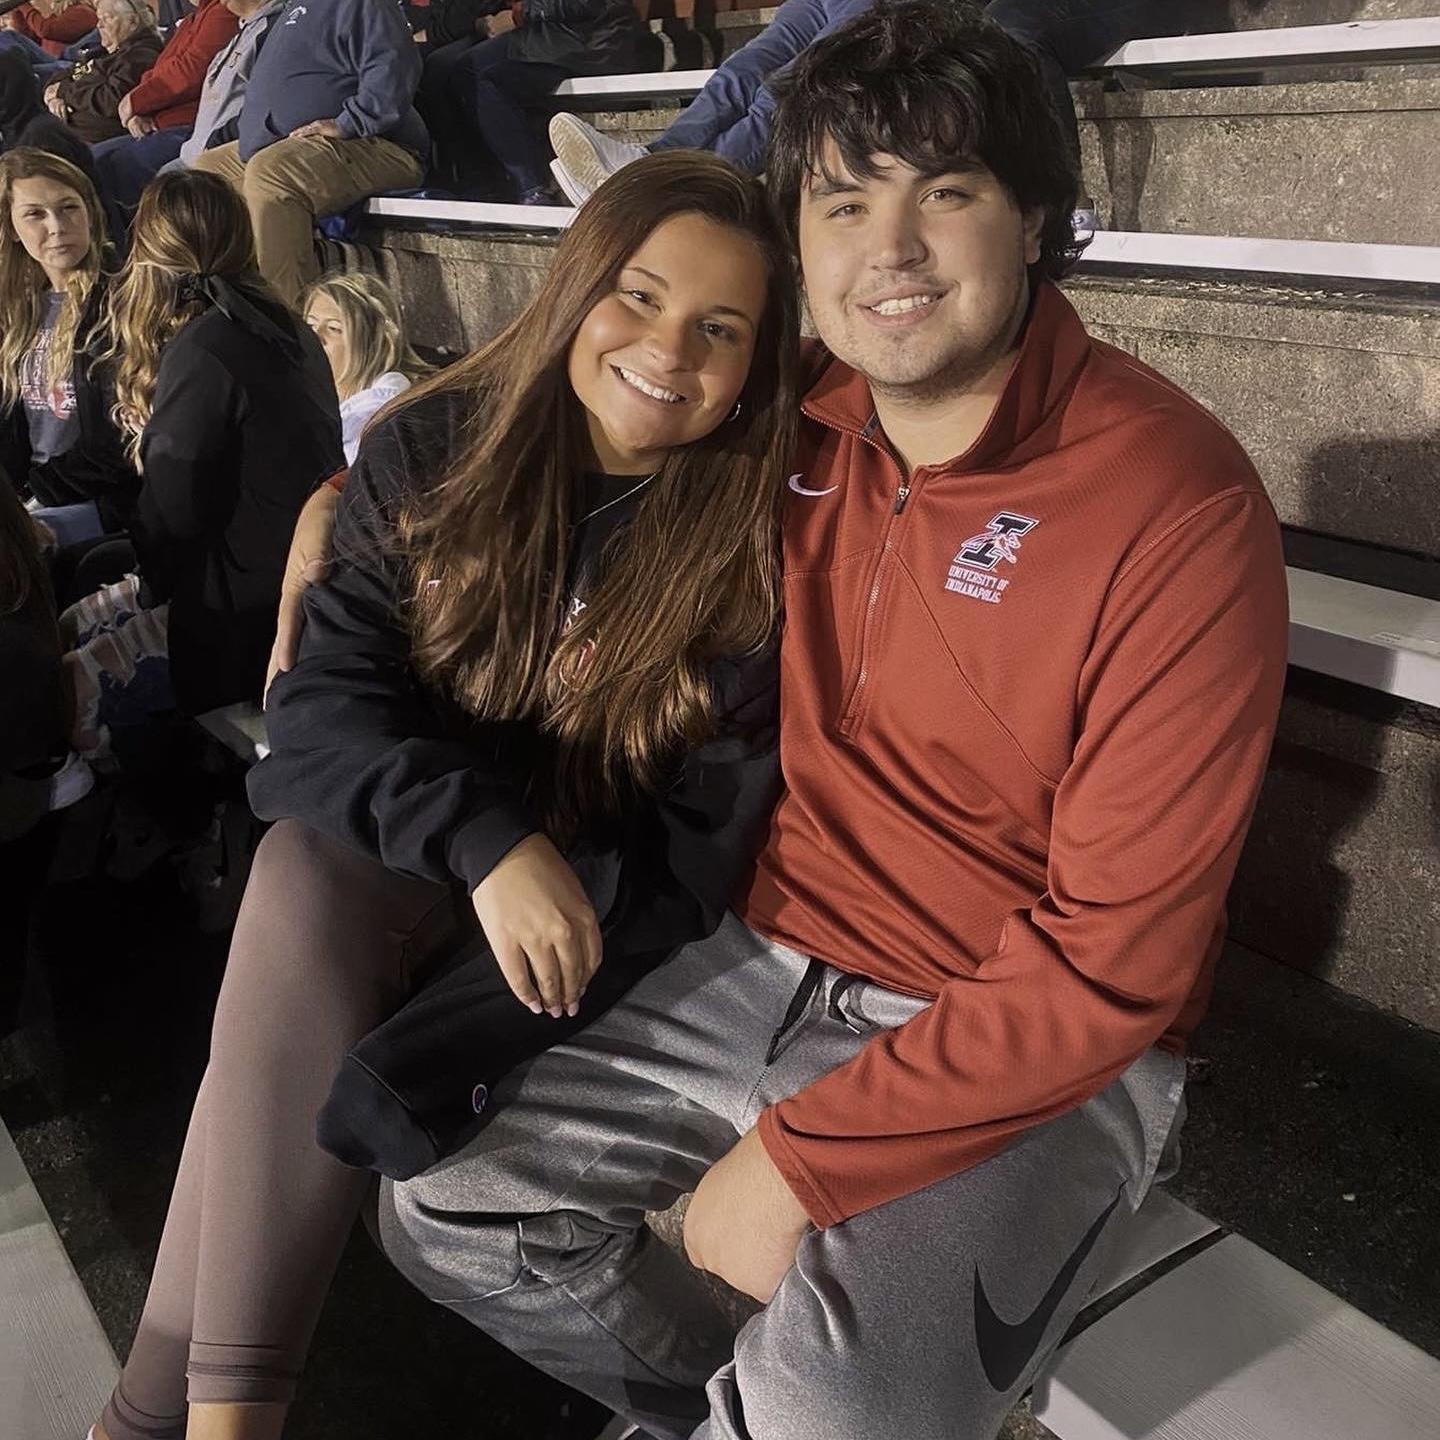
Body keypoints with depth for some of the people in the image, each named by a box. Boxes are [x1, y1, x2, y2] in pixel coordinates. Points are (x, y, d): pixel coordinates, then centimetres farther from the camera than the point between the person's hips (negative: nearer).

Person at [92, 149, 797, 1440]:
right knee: (302, 884, -30)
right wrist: (490, 842, -31)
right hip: (398, 852, 3)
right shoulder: (437, 449, -7)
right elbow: (325, 703, -11)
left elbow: (697, 845, -16)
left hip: (607, 900, -2)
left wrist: (446, 1047, -24)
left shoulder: (758, 543, -15)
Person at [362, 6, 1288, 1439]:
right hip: (776, 965, 6)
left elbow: (1118, 956, -20)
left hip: (1036, 1052, -5)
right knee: (441, 1210, 2)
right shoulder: (798, 429, -2)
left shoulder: (1180, 503, -19)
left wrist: (802, 1154, -19)